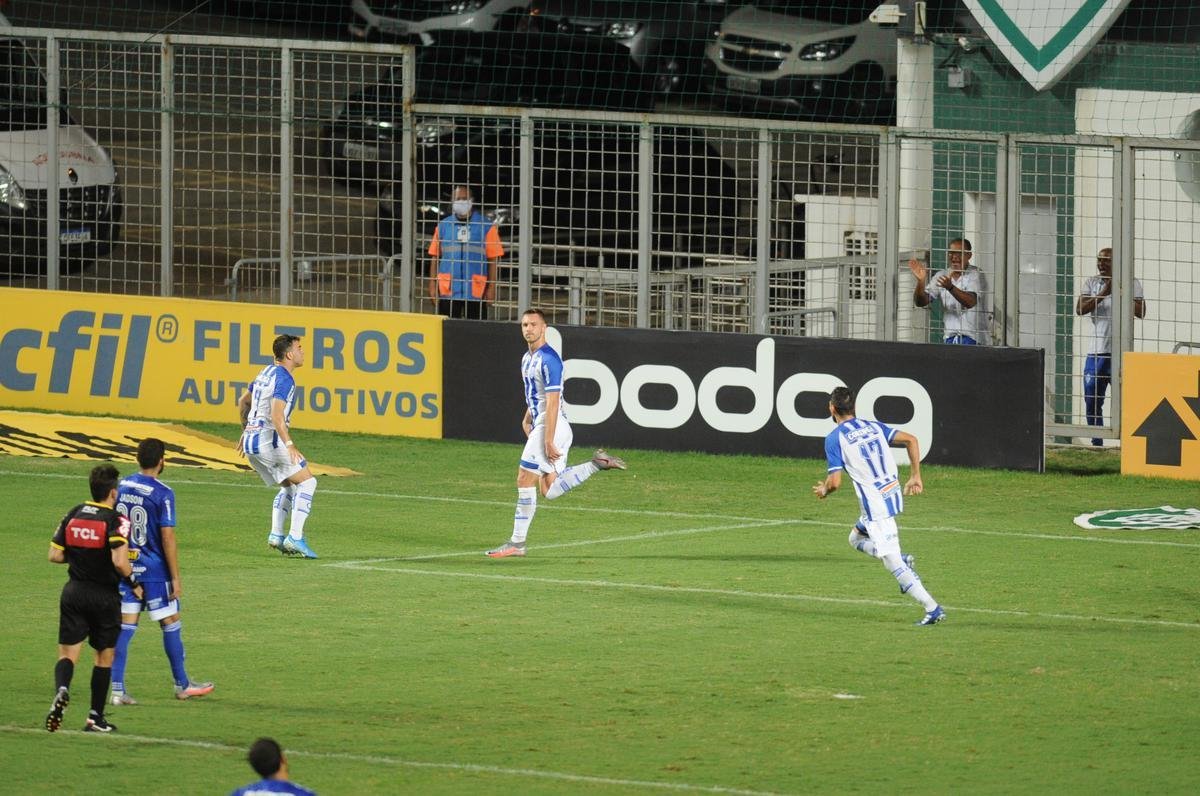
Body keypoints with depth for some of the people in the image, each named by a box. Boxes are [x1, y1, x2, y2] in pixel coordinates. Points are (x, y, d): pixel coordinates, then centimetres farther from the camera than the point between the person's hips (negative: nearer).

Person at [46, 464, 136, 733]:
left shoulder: (74, 514, 3)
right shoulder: (116, 521, -13)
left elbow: (55, 555, 5)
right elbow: (119, 562, -25)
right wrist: (131, 579, -6)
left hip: (74, 593, 3)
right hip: (105, 597, -3)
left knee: (68, 654, 3)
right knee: (104, 657, 13)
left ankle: (61, 690, -30)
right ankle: (96, 718, 16)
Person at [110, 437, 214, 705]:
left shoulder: (122, 487, 4)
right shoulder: (162, 494, -15)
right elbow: (167, 537, -15)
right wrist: (176, 578, -10)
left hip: (126, 569, 5)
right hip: (154, 570, -5)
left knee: (125, 625, 4)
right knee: (171, 623, 10)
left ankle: (117, 689, -2)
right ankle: (182, 685, 21)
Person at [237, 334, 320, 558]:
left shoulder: (267, 373, 17)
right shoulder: (284, 379, -13)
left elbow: (243, 402, 28)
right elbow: (276, 415, -25)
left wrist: (245, 432, 37)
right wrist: (289, 445, -31)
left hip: (251, 441, 9)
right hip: (269, 440, -9)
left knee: (289, 486, 19)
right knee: (307, 482, -7)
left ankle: (276, 535, 8)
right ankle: (295, 537, -16)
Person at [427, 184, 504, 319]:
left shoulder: (487, 227, 2)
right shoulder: (443, 226, 9)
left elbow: (493, 259, 1)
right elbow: (435, 258, 10)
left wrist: (491, 288, -4)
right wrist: (433, 285, 3)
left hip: (475, 292, -2)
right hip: (447, 291, 2)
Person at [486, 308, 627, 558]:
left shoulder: (548, 359, -15)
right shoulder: (528, 358, 15)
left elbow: (553, 401, -20)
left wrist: (548, 440, -23)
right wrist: (527, 419, 16)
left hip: (552, 426, -10)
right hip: (539, 425, 10)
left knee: (525, 481, -7)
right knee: (549, 490, 9)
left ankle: (517, 543, -2)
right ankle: (597, 464, 14)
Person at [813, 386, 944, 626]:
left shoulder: (834, 439, -6)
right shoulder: (874, 426, 13)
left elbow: (835, 482, -11)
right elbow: (911, 440, 7)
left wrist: (823, 490, 12)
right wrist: (915, 476, 10)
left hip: (875, 505, -8)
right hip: (894, 495, 8)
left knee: (893, 563, -5)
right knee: (856, 538, 27)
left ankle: (932, 608, -12)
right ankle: (903, 561, 6)